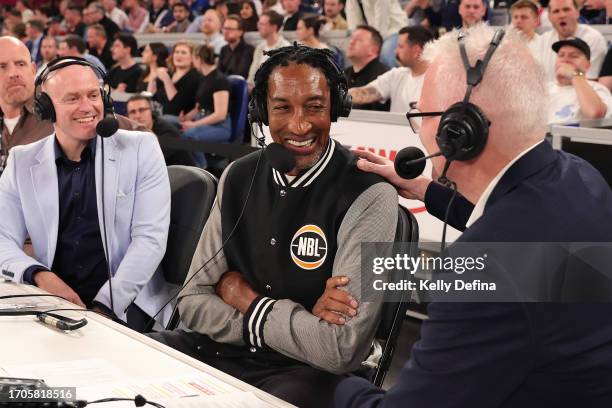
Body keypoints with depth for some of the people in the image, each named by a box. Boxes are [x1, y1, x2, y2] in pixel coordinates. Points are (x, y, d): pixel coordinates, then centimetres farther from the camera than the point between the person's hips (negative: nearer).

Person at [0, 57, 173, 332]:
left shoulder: (141, 148, 1)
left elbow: (150, 237, -6)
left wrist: (105, 307, -17)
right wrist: (39, 275, -18)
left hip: (127, 305, -2)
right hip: (53, 301, 3)